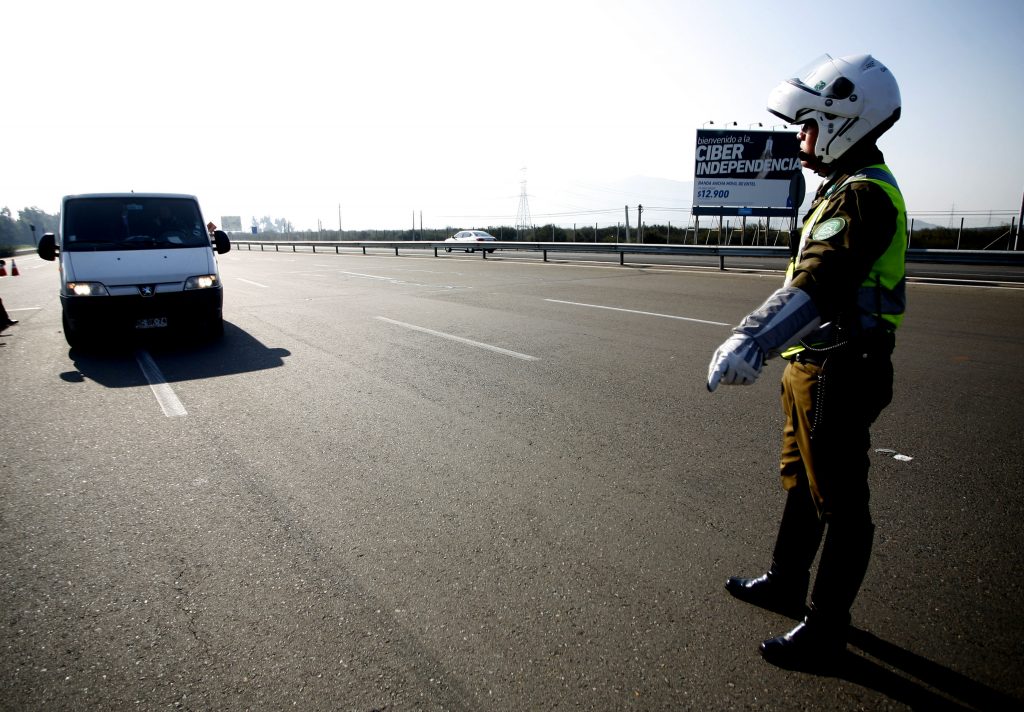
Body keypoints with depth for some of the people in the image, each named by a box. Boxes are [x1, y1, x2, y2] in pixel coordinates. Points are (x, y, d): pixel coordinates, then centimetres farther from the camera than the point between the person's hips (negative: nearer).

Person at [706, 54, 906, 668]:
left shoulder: (864, 194, -19)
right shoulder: (850, 187, 15)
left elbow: (819, 283, -34)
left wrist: (754, 339, -43)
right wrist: (762, 341, 27)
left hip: (838, 375, -10)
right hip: (814, 366, 10)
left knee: (839, 503, 3)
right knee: (801, 482, 22)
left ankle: (826, 628, 18)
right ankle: (786, 583, 40)